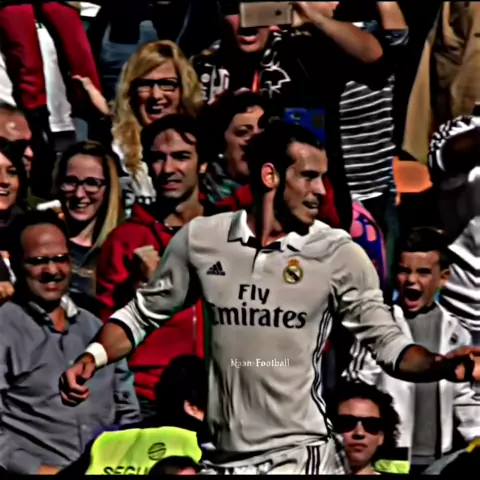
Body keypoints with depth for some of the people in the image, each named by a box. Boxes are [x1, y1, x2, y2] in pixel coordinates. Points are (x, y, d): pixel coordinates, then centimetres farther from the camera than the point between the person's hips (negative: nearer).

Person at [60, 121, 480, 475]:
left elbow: (387, 341, -5)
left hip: (302, 453, -2)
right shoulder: (200, 239, 1)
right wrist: (91, 359, -5)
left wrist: (441, 365, -24)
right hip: (224, 456, 2)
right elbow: (144, 314, 11)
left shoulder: (339, 254, -5)